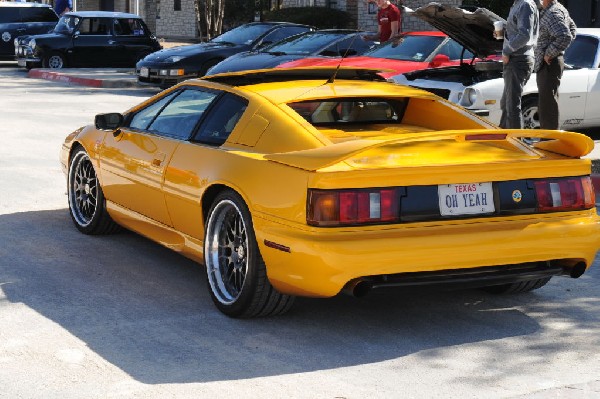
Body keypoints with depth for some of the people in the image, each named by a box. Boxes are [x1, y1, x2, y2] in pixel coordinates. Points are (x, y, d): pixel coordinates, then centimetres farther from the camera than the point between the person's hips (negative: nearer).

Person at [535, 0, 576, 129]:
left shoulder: (552, 13, -19)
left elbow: (565, 36, -30)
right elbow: (572, 28, 27)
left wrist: (549, 54, -20)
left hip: (549, 64, -11)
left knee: (548, 102, -8)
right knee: (546, 102, 18)